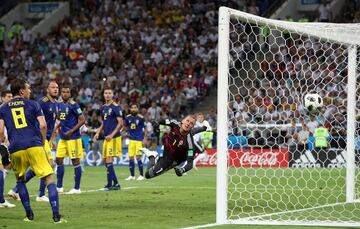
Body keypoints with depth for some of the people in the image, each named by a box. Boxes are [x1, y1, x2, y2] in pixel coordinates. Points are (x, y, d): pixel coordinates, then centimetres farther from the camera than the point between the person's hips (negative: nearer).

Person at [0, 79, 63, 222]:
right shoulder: (33, 104, 9)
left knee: (20, 180, 24)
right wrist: (43, 142, 13)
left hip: (16, 149, 2)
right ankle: (56, 215, -13)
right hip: (34, 146, -2)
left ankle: (29, 215, 18)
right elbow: (43, 125, 0)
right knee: (49, 179, -1)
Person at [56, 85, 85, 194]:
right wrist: (59, 126, 8)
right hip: (63, 138, 8)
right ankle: (59, 187, 15)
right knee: (59, 159, 7)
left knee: (75, 161, -2)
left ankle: (77, 188, 3)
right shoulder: (59, 105, 10)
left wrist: (71, 131, -18)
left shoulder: (73, 105, -12)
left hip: (73, 137, -8)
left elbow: (82, 120, -15)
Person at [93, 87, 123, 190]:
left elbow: (120, 123, -13)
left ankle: (110, 183, -9)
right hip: (106, 138, 8)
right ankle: (115, 183, 17)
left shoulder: (116, 107, -9)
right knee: (106, 161, 9)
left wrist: (112, 135, -20)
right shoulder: (103, 108, 15)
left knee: (109, 160, -12)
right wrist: (98, 132, 10)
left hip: (114, 138, -8)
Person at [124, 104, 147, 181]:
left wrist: (145, 138, -9)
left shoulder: (141, 118, -8)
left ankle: (141, 175, 0)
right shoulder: (128, 118, 3)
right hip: (131, 139, 4)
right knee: (131, 158, 3)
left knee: (138, 157, -9)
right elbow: (126, 127, 17)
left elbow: (145, 129, -2)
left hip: (139, 140, -4)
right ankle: (132, 175, 15)